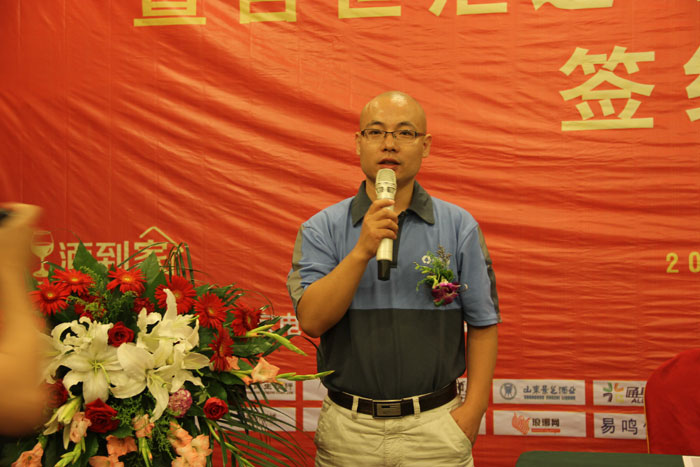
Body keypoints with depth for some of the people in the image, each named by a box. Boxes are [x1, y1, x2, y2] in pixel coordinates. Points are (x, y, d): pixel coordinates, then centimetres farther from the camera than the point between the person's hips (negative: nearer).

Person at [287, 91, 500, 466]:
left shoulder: (459, 227, 0)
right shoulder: (322, 228, -1)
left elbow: (483, 325, 1)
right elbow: (312, 320, -12)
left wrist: (473, 409, -7)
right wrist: (362, 252, -21)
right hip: (347, 427, 0)